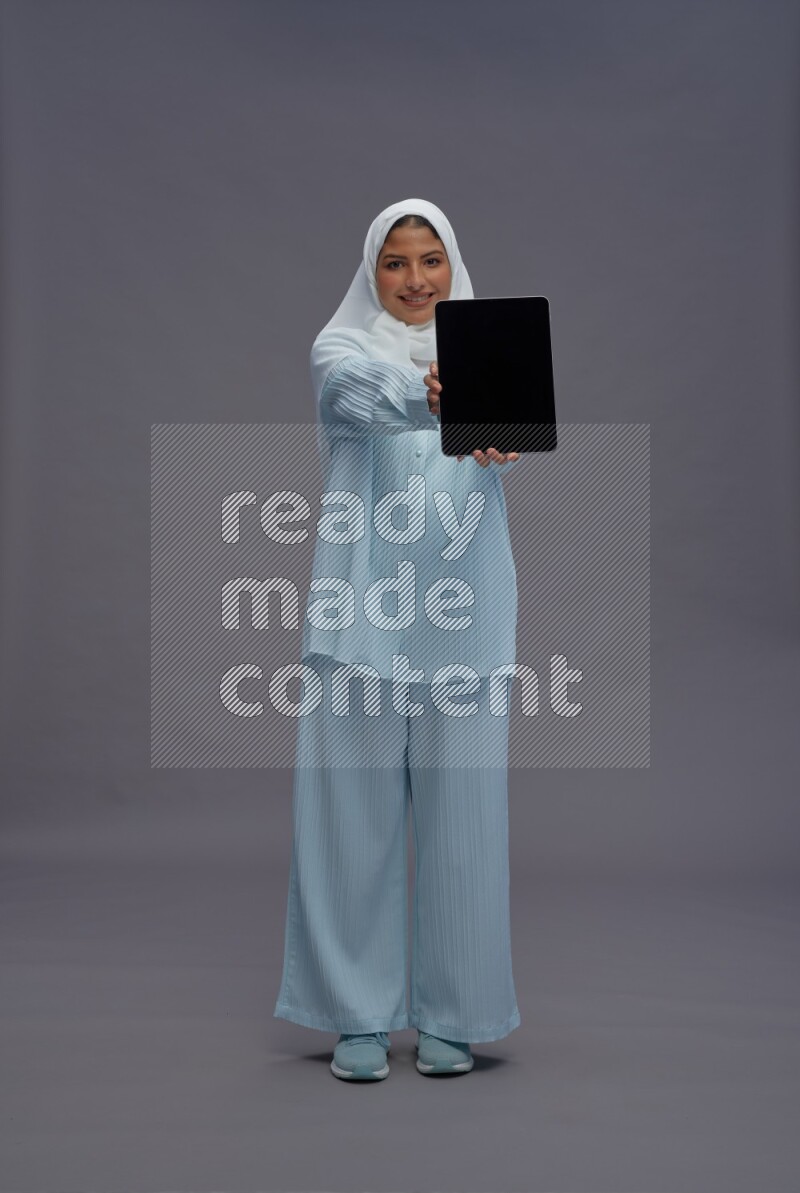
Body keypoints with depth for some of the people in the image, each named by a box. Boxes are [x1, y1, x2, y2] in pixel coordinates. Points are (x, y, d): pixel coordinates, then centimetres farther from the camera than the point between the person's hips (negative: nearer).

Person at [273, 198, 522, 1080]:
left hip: (461, 610, 1)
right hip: (363, 604, -1)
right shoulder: (345, 347, 5)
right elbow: (356, 393, -20)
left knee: (461, 811, 4)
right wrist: (422, 391, -43)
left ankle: (451, 1014, 17)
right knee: (355, 810, 1)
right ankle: (357, 1015, 14)